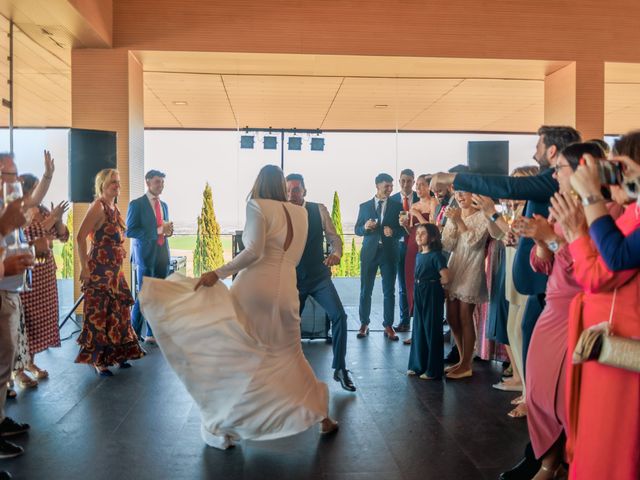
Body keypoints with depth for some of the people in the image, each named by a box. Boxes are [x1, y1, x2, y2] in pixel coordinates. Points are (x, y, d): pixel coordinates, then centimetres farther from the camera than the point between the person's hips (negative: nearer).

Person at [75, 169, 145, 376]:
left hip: (114, 269, 9)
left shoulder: (115, 208, 12)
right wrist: (84, 267, -19)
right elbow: (80, 237, -20)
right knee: (99, 313, -1)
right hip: (99, 270, -9)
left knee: (117, 311, 14)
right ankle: (97, 359, 10)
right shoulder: (98, 206, -13)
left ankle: (115, 354, 27)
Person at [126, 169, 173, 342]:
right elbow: (130, 231, -12)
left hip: (162, 255, 6)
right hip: (145, 255, -6)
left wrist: (168, 231, 0)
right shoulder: (136, 204, -4)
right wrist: (158, 230, -19)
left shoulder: (164, 205, 16)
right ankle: (133, 334, 14)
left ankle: (152, 333, 18)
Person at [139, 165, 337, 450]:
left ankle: (223, 429, 13)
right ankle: (322, 417, 26)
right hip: (285, 292, 5)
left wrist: (219, 273, -13)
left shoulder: (257, 205, -2)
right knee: (289, 355, 20)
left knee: (232, 355, 8)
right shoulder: (300, 213, 12)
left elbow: (254, 251, -15)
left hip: (253, 287, -5)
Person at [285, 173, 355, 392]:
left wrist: (336, 253, -24)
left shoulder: (319, 210, -6)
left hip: (319, 277, 0)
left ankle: (340, 369, 3)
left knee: (339, 316, -13)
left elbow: (333, 237, -2)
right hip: (293, 279, 0)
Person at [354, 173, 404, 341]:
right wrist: (365, 227, -15)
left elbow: (403, 230, 4)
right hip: (369, 252, 0)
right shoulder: (364, 206, 6)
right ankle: (364, 324, 16)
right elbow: (357, 230, 6)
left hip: (389, 253, 0)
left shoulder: (397, 206, 5)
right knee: (365, 290, 5)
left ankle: (388, 325, 11)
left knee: (389, 291, 3)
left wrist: (393, 231, -16)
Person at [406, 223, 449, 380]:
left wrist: (432, 284, -3)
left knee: (432, 331, 0)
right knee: (418, 329, 13)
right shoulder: (419, 255, 10)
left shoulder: (436, 255, -13)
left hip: (432, 295, -8)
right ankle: (418, 365, 24)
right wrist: (422, 285, 3)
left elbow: (445, 279, -17)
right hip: (419, 294, 8)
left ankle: (433, 370, 10)